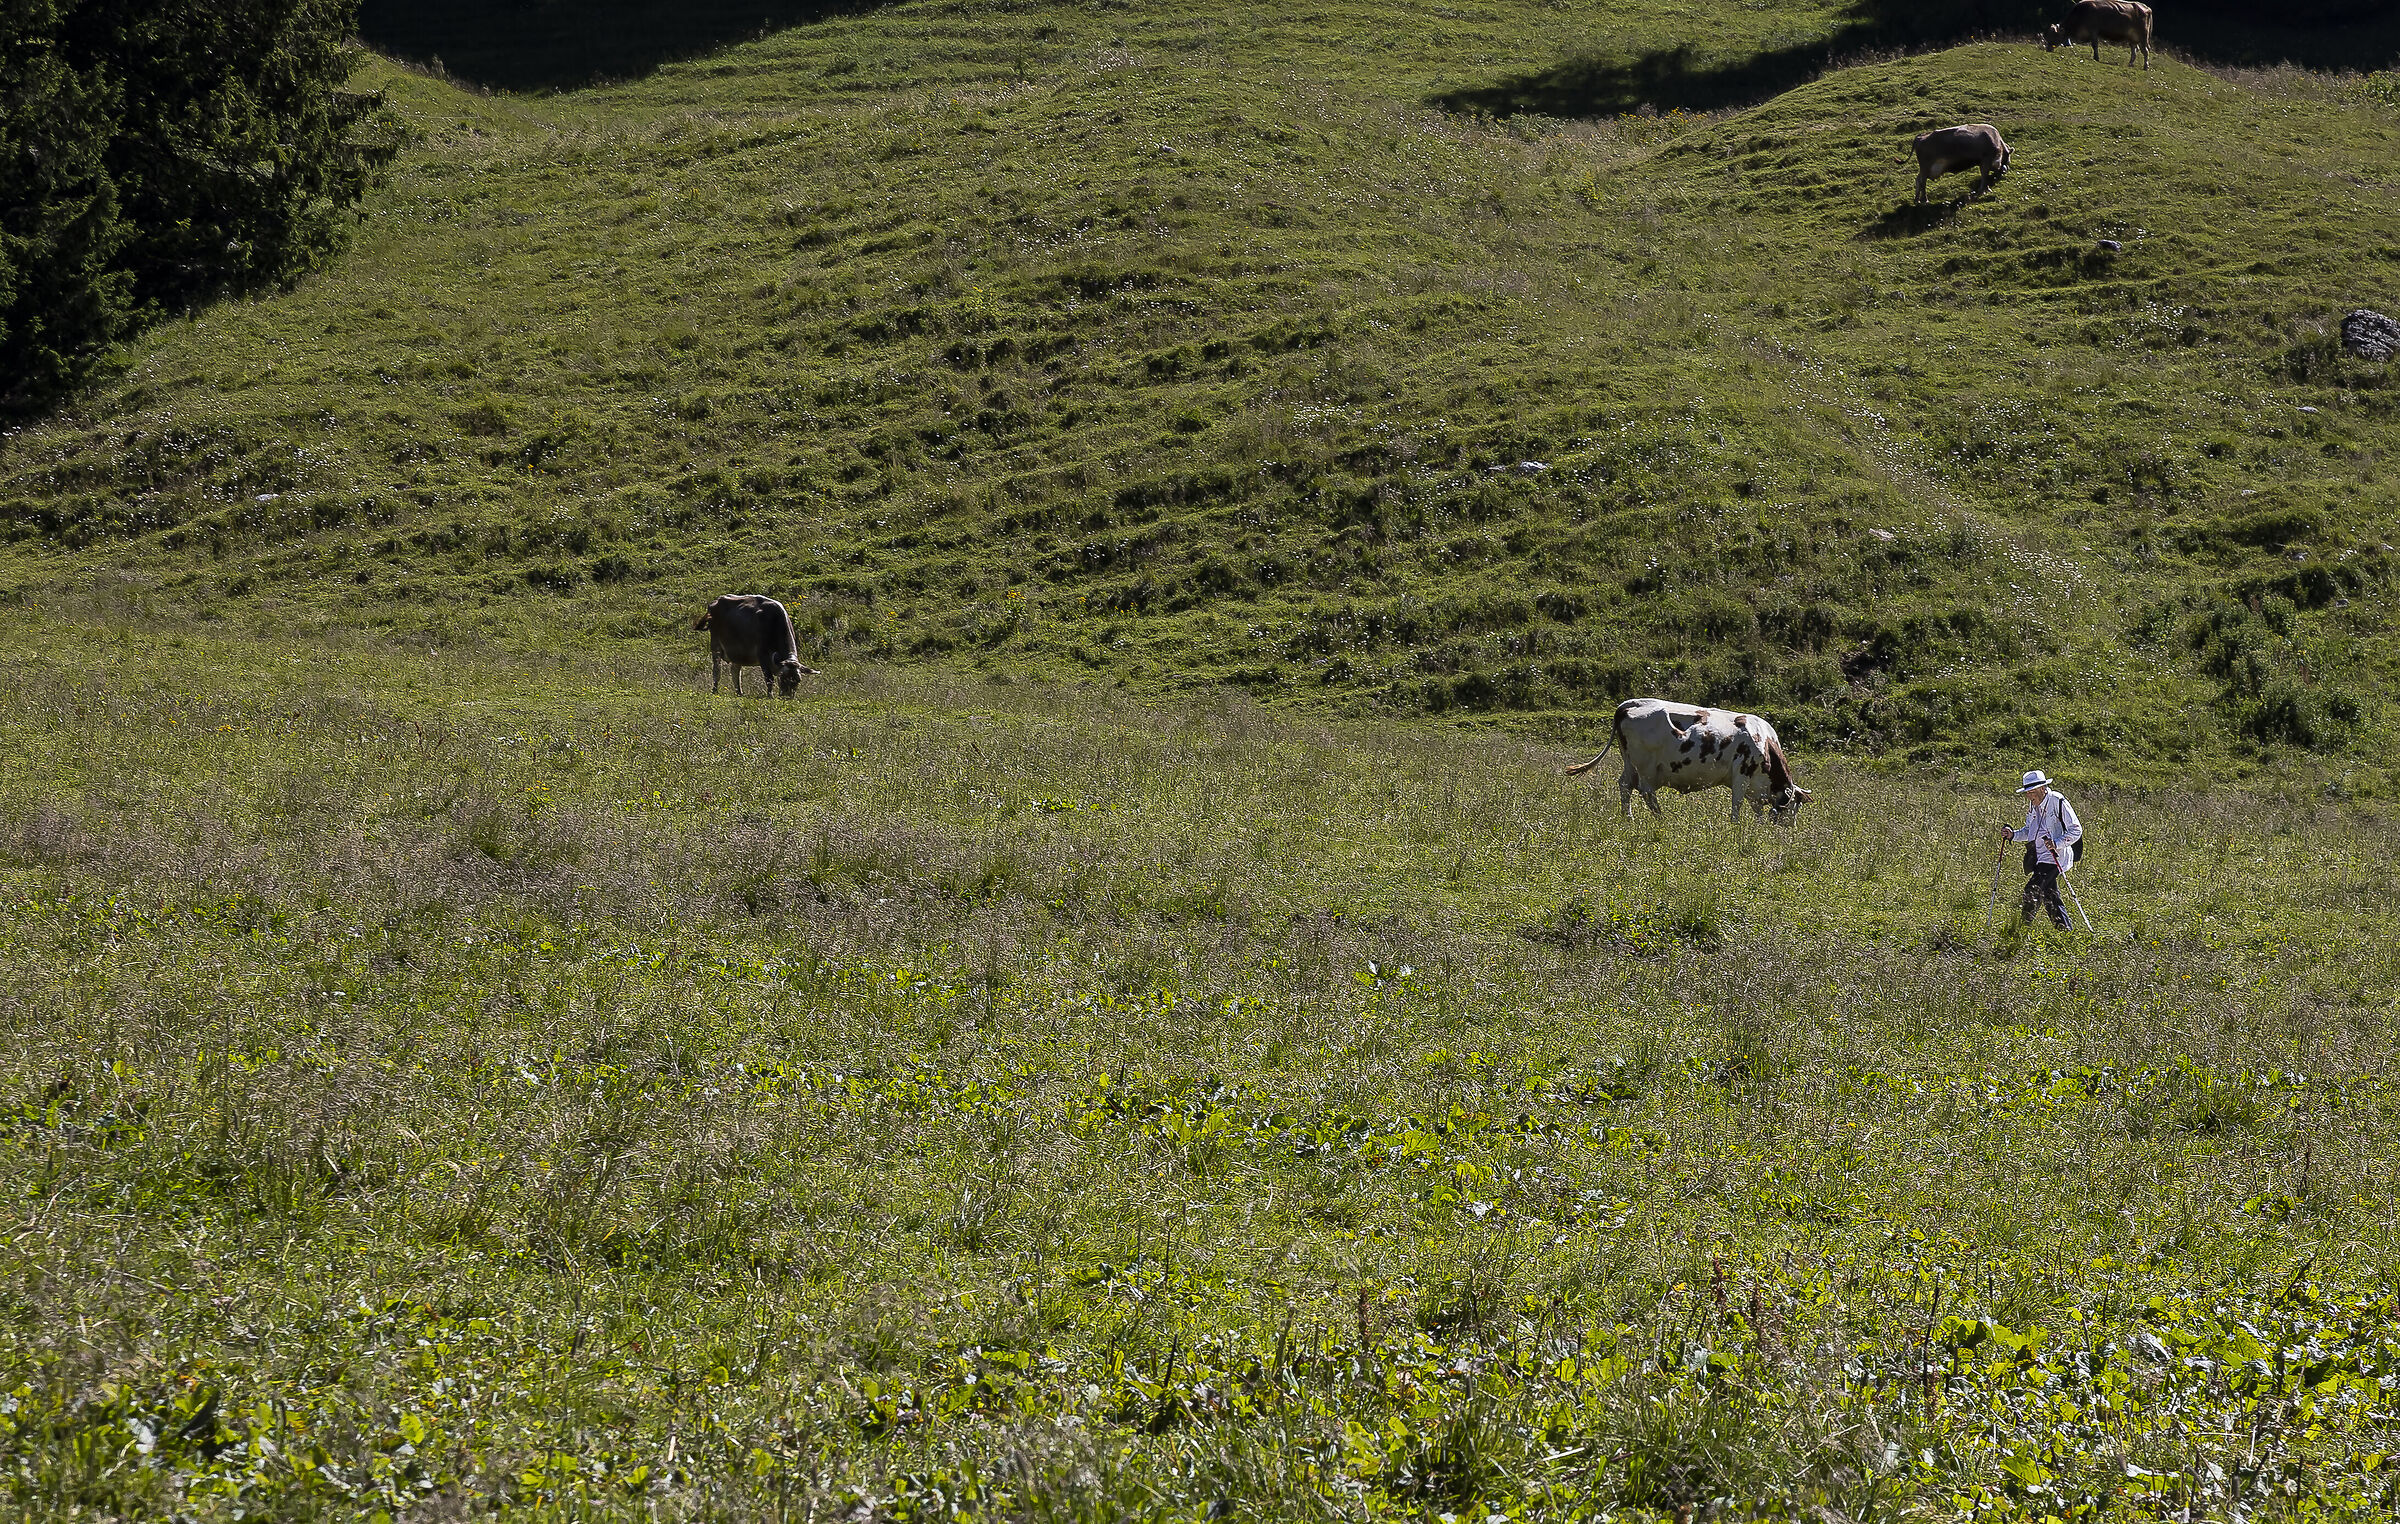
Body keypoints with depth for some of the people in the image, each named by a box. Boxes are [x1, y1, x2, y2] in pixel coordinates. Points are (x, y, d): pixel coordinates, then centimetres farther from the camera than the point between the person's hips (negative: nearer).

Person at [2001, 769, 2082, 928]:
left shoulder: (2058, 802, -14)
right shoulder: (2033, 805, 11)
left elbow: (2076, 830, -13)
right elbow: (2029, 831, 22)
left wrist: (2057, 843, -26)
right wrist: (2013, 834, 3)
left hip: (2055, 856, -8)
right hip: (2039, 858, 8)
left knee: (2032, 890, -16)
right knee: (2049, 897, 10)